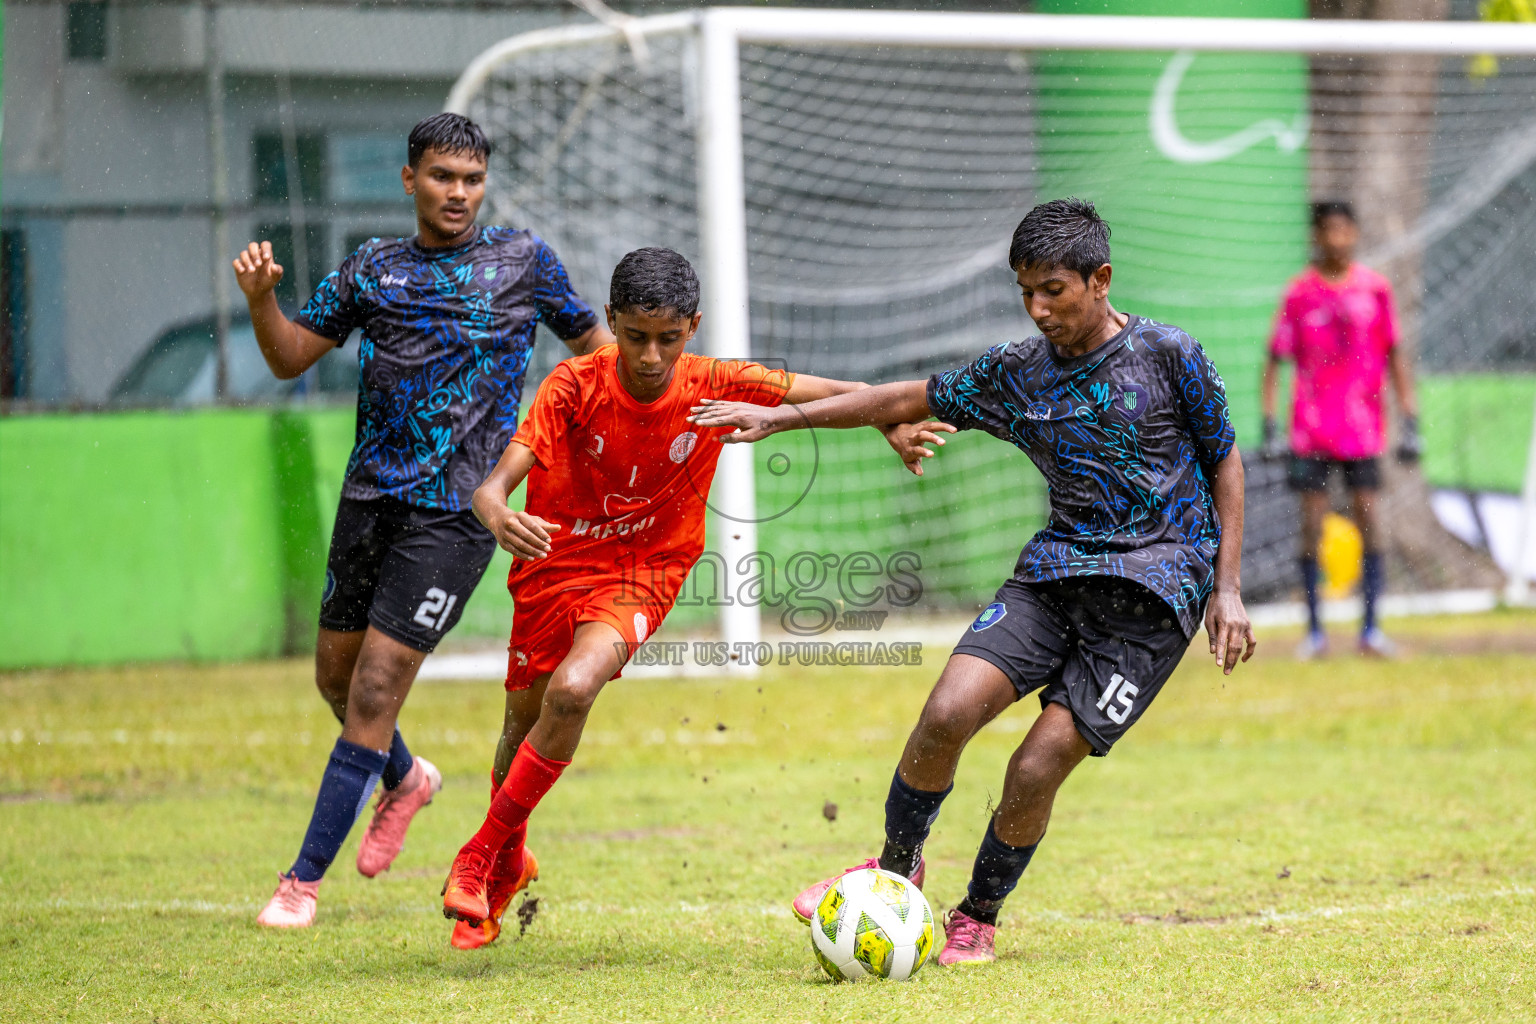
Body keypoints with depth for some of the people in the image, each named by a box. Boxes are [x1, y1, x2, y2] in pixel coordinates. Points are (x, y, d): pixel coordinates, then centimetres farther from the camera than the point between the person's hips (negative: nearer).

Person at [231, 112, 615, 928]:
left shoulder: (522, 262, 3)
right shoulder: (372, 268, 9)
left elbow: (594, 347, 14)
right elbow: (290, 358, 11)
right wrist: (260, 299, -7)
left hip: (454, 513, -4)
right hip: (370, 495, 4)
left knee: (375, 688, -10)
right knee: (335, 673, 14)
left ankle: (305, 878, -5)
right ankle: (405, 779, 45)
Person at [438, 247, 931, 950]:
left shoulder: (715, 386, -17)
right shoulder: (575, 386, -20)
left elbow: (838, 394, -11)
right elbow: (496, 483, -27)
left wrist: (894, 423, -31)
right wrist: (499, 518, -51)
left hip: (643, 571, -1)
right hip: (555, 560, 1)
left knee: (572, 690, -26)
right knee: (524, 715, 13)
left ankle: (486, 853, -7)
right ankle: (509, 861, 45)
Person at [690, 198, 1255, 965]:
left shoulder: (1168, 357, -5)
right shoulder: (1017, 373, 6)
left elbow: (1224, 463, 4)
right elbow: (909, 401, 14)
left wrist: (1227, 589, 0)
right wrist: (781, 417, 8)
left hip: (1152, 591, -4)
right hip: (1056, 567, 4)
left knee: (1036, 772, -13)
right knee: (947, 713, -17)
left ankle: (979, 916, 13)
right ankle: (897, 866, 10)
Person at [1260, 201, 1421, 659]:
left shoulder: (1375, 289, 3)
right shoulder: (1299, 294, -1)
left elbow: (1395, 355, 8)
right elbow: (1275, 360, 3)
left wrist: (1410, 421, 3)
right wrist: (1269, 427, -4)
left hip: (1363, 426, 1)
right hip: (1311, 428, -1)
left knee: (1368, 517, -2)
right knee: (1312, 523, 0)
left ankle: (1370, 628, 4)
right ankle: (1315, 631, 7)